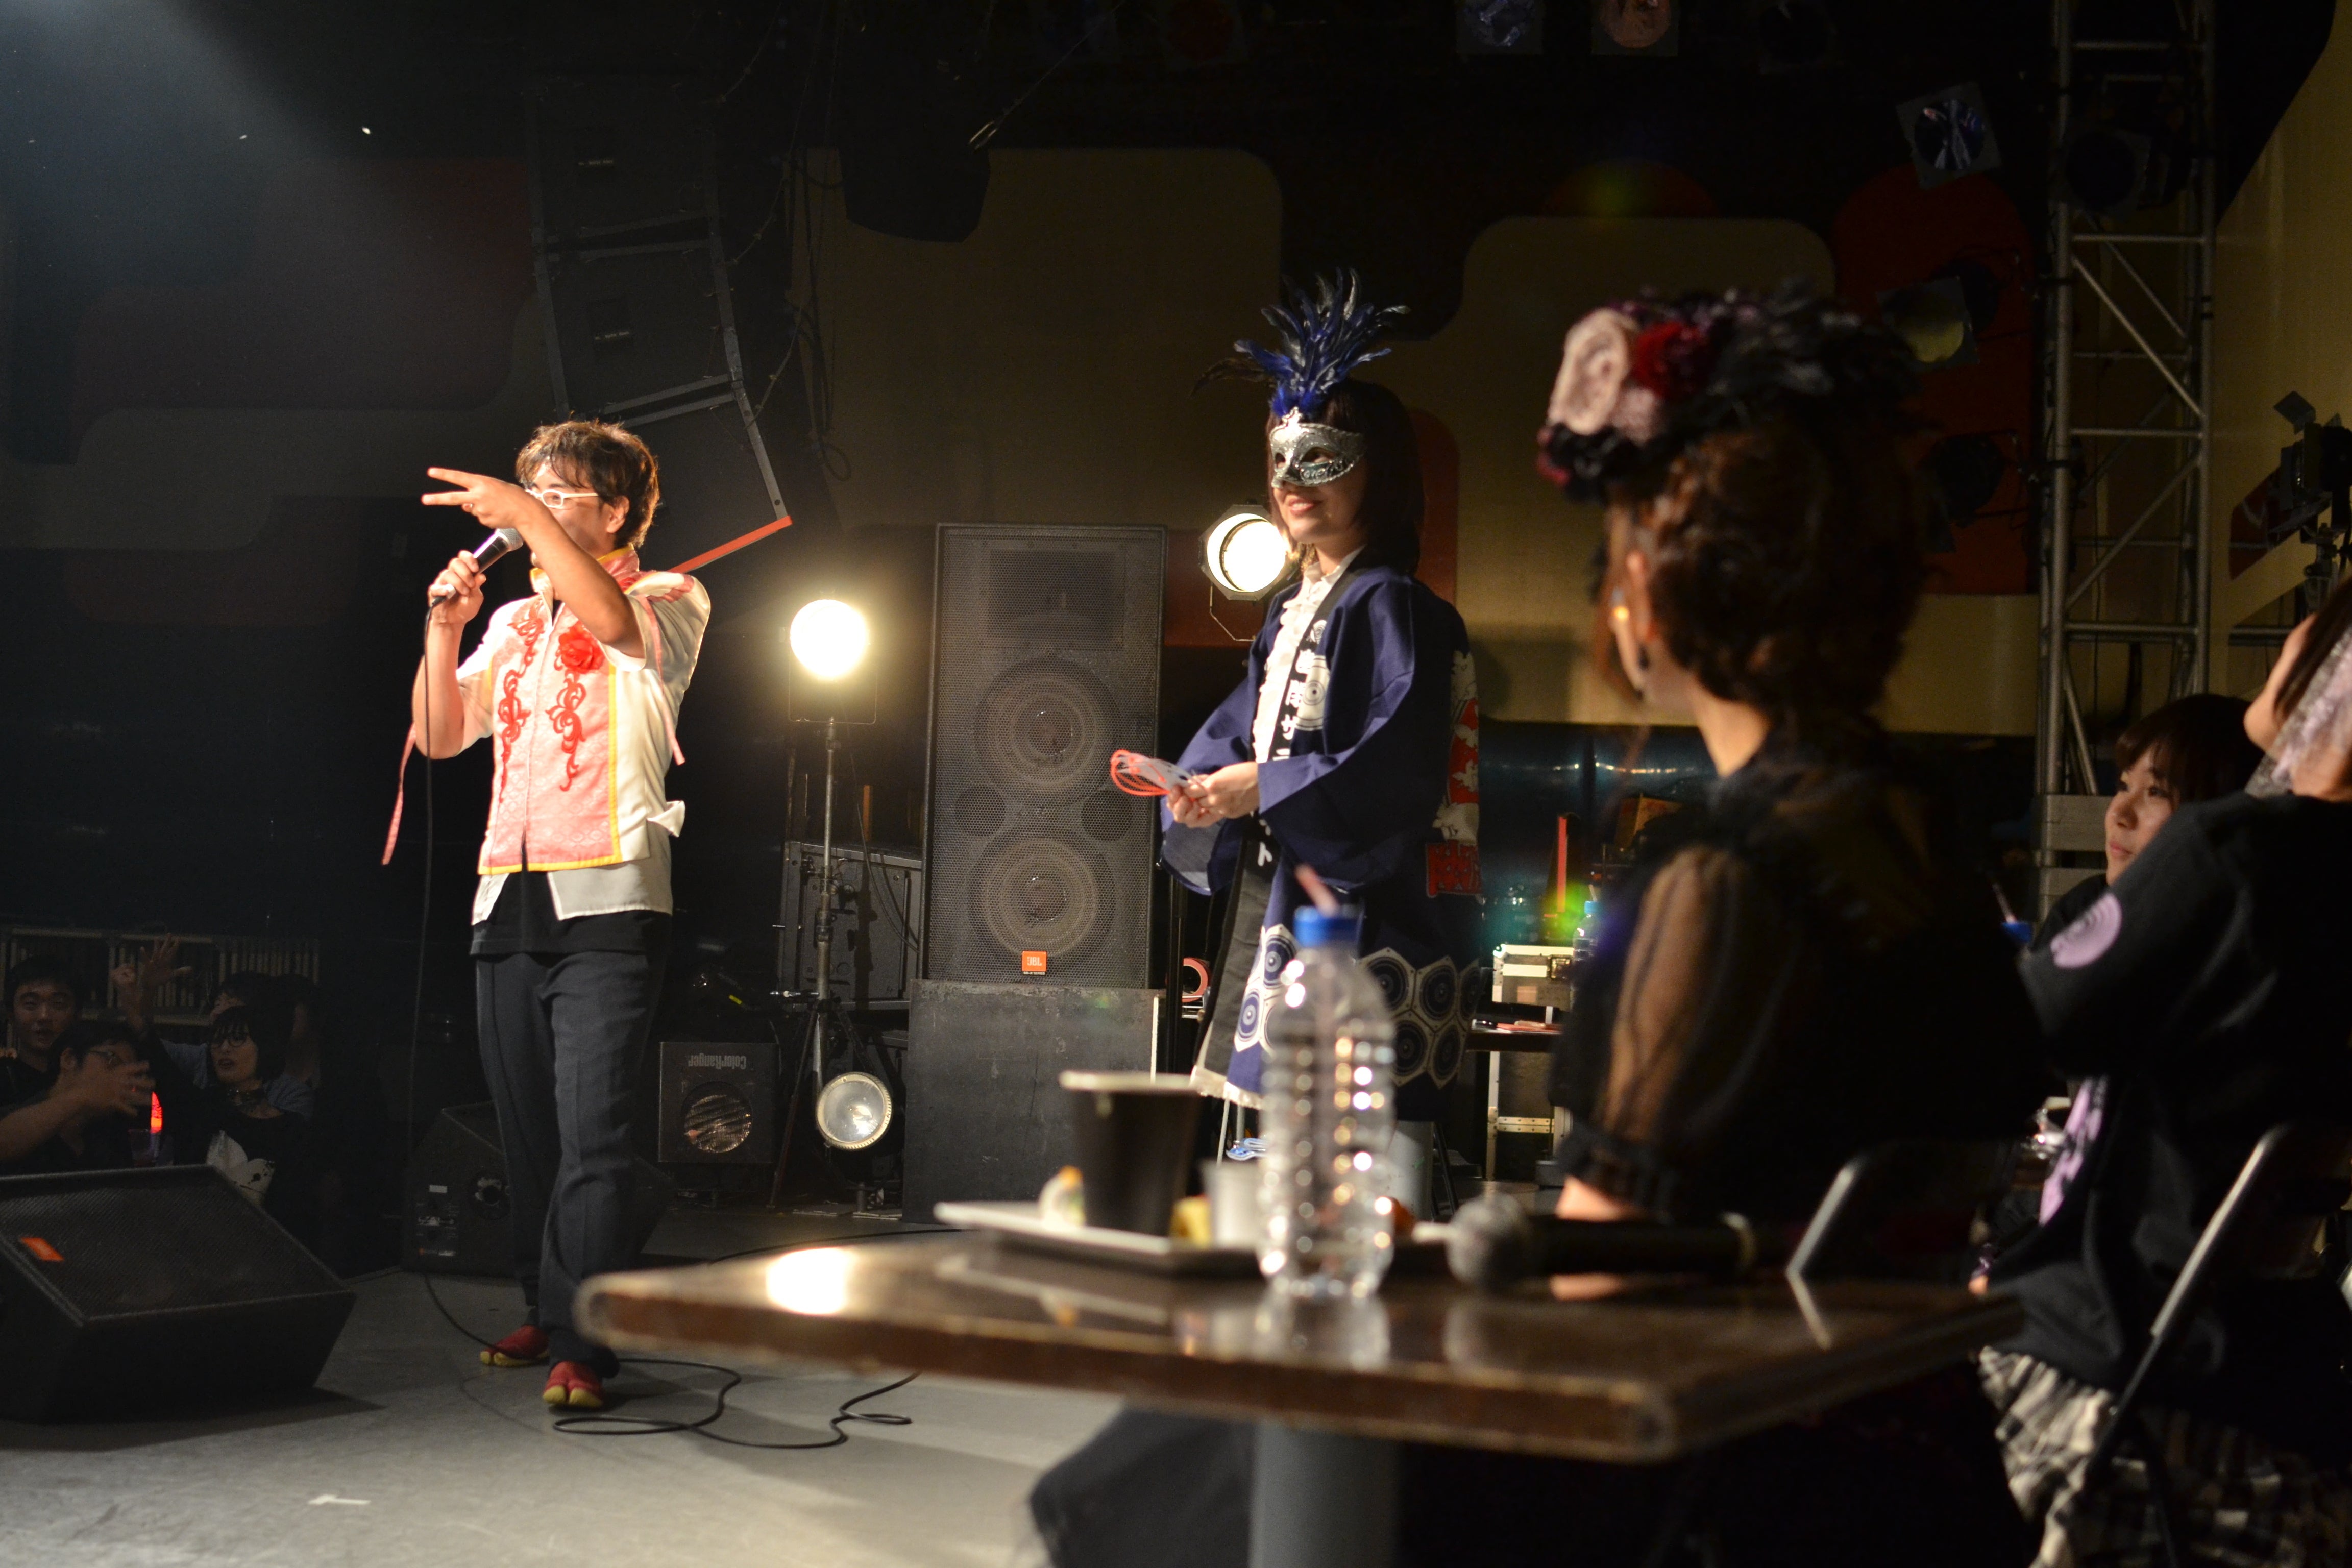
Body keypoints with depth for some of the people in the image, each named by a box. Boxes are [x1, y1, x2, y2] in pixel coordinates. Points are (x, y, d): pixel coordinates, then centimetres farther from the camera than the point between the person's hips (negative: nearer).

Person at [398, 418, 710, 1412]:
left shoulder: (670, 601, 4)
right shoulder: (515, 623, 22)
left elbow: (618, 624, -21)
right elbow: (440, 735, 17)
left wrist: (528, 517, -22)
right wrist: (443, 627, 4)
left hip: (606, 903, -6)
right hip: (508, 900, 6)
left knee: (590, 1134, -13)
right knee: (526, 1130, 9)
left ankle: (581, 1348, -13)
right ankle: (546, 1311, 21)